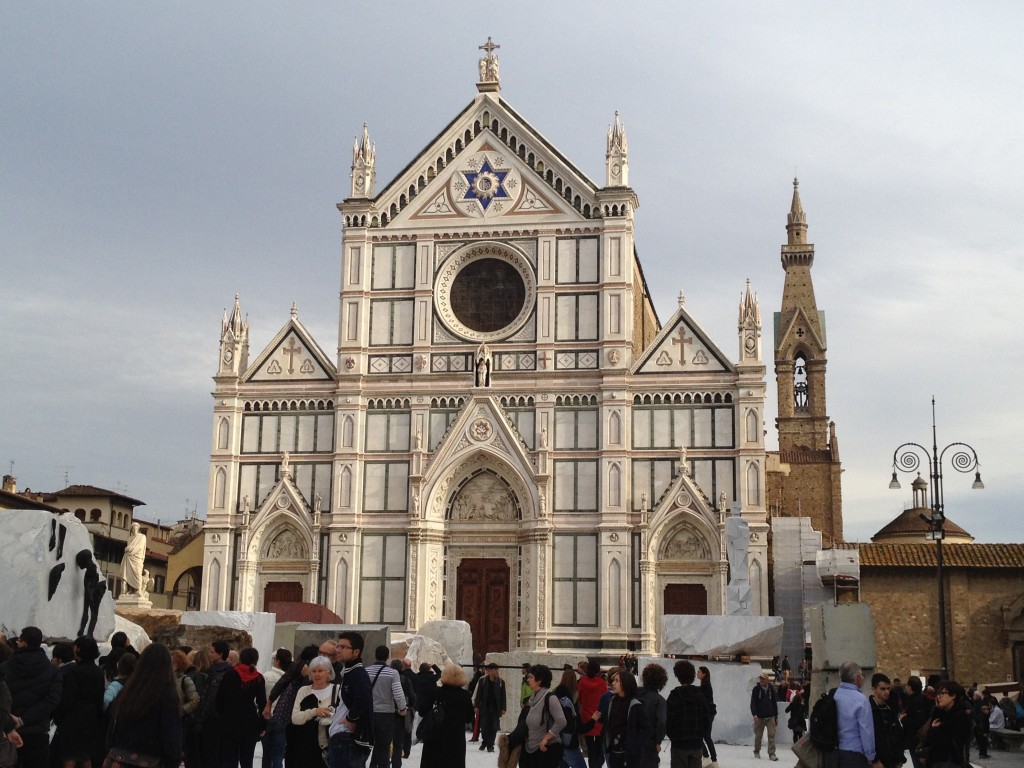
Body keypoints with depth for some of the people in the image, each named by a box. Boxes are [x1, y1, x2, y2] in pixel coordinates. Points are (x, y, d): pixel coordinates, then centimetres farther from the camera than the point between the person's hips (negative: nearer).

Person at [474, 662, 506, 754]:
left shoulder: (500, 682, 2)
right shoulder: (482, 680, 0)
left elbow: (503, 696, 4)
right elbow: (478, 694, 2)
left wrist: (503, 708, 1)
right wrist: (476, 705, -2)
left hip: (495, 708, 0)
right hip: (484, 708, 0)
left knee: (493, 728, 0)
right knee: (484, 726, 4)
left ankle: (490, 745, 9)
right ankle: (484, 742, 25)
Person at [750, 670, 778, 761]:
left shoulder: (771, 690, 6)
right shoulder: (756, 689, -2)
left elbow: (775, 703, 14)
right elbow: (752, 703, -7)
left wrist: (776, 716, 14)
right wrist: (754, 715, -19)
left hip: (770, 717, 1)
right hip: (759, 717, -1)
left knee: (771, 735, -9)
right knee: (758, 735, 7)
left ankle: (771, 753, -7)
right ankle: (756, 752, 26)